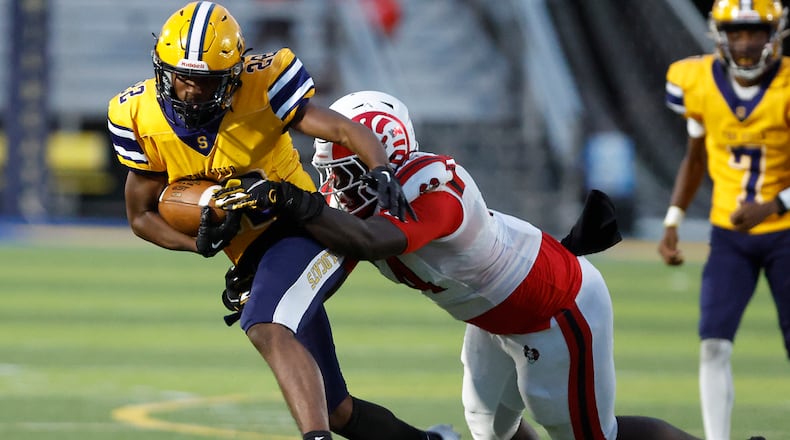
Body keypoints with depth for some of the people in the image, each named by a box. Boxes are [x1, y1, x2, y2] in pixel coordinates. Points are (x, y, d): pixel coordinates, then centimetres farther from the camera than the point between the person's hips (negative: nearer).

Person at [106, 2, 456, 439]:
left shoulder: (261, 86, -17)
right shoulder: (139, 116, -5)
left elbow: (345, 130, -20)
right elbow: (142, 216, 4)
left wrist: (381, 171, -41)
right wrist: (199, 243, -15)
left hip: (301, 228, -6)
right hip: (251, 259, 6)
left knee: (267, 330, -37)